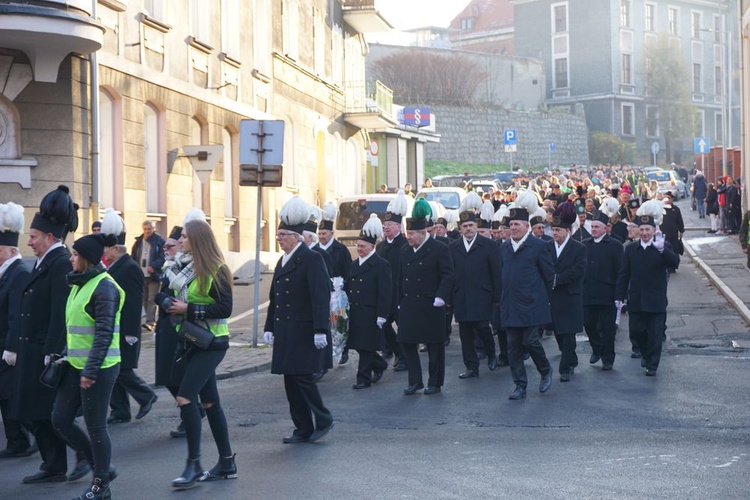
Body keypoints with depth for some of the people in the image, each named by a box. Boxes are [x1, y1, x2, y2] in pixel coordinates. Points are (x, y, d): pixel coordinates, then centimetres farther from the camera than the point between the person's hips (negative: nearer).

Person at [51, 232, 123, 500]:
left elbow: (104, 334, -20)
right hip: (76, 365, 9)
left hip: (99, 368, -9)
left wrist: (91, 371, -22)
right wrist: (66, 355, 17)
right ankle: (102, 467, 24)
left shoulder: (104, 288, -16)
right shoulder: (80, 284, 12)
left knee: (95, 427, 0)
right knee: (60, 420, 10)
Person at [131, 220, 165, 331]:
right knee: (145, 300, 10)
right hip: (141, 275, 5)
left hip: (153, 275, -5)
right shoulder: (138, 242, 12)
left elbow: (162, 257, -8)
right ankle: (151, 320, 20)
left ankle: (150, 322, -14)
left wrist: (153, 266, -22)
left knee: (152, 300, -9)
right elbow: (133, 258, 14)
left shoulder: (159, 241, -3)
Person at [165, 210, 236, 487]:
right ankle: (227, 463, 18)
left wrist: (189, 309, -22)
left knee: (185, 397, -16)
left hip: (212, 342, -8)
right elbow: (174, 297, 18)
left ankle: (193, 464, -9)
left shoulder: (215, 271, -15)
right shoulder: (183, 267, 9)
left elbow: (225, 308, -19)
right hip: (192, 341, 8)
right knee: (209, 401, 11)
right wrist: (170, 304, -4)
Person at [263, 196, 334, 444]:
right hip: (286, 332, 8)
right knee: (291, 381, 8)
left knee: (302, 377, -9)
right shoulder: (283, 261, 15)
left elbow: (321, 296, -17)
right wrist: (269, 328, 16)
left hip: (305, 332, -8)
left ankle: (324, 421, 8)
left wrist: (320, 330, -22)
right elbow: (274, 298, 19)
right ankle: (303, 429, 14)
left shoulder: (311, 259, -11)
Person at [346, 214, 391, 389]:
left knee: (366, 346, -4)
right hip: (355, 313, 7)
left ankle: (364, 378, 4)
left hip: (370, 314, -7)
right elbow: (348, 288, 18)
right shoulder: (354, 265, 15)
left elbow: (385, 292, -12)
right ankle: (380, 365, 33)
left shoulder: (381, 265, -8)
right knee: (360, 345, 11)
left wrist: (381, 315, -16)